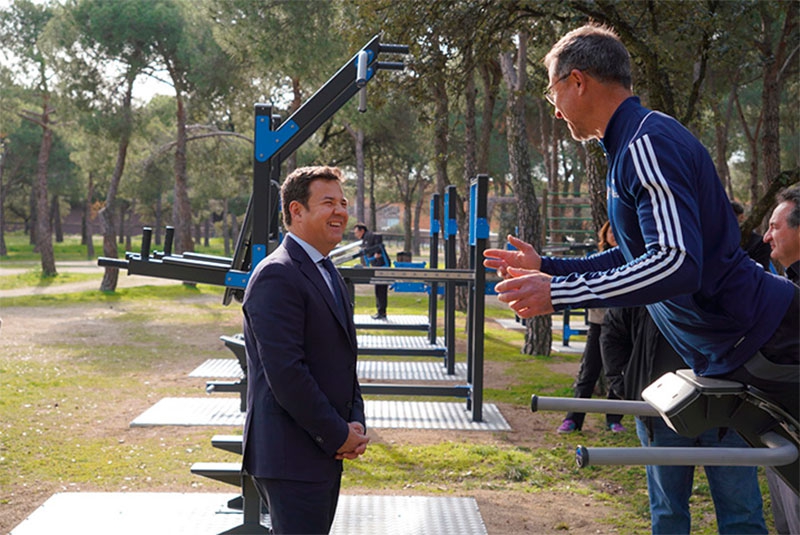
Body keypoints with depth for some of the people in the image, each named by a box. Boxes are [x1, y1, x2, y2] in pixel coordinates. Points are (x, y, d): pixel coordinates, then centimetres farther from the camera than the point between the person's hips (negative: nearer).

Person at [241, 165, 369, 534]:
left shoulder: (328, 273, 16)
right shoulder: (277, 276, -16)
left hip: (325, 454, 9)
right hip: (291, 457, -9)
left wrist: (355, 424, 4)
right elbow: (285, 372, -22)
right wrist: (339, 436, -15)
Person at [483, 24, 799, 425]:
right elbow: (636, 257, 22)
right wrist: (544, 267, 19)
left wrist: (559, 293, -30)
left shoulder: (648, 143, -21)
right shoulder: (630, 149, 13)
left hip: (763, 340, -11)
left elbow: (677, 263, -32)